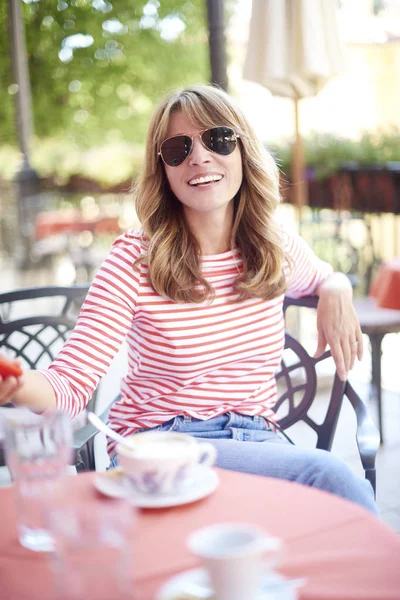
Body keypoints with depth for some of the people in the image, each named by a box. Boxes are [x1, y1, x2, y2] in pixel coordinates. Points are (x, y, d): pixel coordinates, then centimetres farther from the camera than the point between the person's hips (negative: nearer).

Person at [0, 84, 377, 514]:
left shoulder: (279, 248, 5)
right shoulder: (134, 260, -9)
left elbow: (322, 276, 30)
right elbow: (70, 385, -14)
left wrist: (336, 289, 5)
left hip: (255, 440, 4)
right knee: (327, 475, -29)